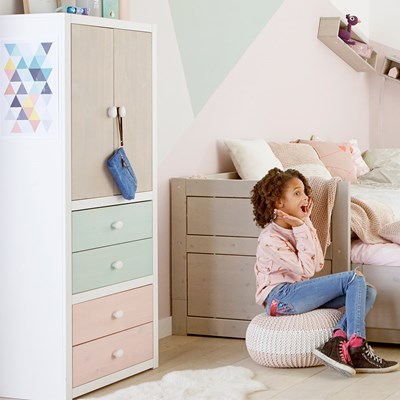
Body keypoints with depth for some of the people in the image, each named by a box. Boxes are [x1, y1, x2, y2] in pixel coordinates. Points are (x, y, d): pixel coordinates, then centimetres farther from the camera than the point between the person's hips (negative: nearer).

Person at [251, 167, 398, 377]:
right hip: (280, 298, -9)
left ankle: (337, 340, -27)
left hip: (295, 293, 9)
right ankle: (357, 348, -23)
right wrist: (301, 228, -16)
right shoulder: (270, 238, -15)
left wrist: (307, 222, 3)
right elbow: (307, 269, -18)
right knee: (354, 278, -18)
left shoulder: (297, 227, 13)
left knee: (368, 291, -6)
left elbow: (318, 264, 5)